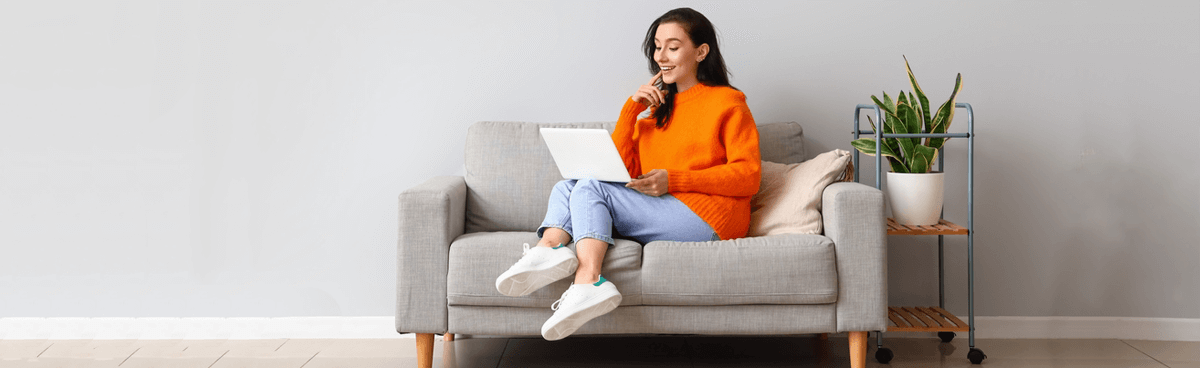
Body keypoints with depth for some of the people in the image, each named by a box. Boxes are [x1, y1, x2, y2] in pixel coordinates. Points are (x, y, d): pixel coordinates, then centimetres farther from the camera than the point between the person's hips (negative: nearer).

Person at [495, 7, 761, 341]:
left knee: (591, 188, -20)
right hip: (659, 214, 7)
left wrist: (673, 180, -15)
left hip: (705, 217, -7)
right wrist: (631, 108, 2)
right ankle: (548, 248, -33)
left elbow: (748, 175, -7)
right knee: (566, 187, -2)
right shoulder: (657, 106, 23)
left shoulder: (727, 102, 4)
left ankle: (586, 283, -41)